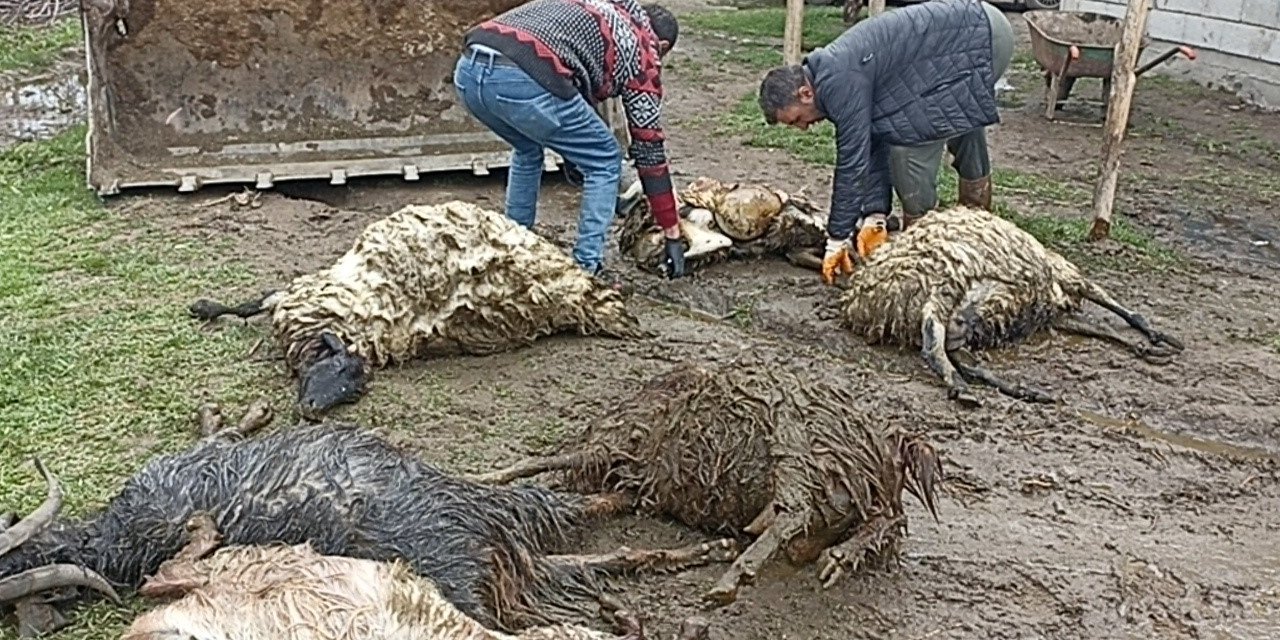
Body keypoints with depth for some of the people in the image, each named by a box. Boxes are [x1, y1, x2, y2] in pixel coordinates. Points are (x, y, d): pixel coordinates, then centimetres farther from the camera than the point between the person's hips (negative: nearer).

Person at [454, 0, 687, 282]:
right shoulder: (641, 50, 20)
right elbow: (649, 149, 21)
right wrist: (673, 234, 26)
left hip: (469, 68, 7)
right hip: (522, 79, -7)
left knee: (527, 150, 35)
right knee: (606, 162, 16)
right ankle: (585, 269, 13)